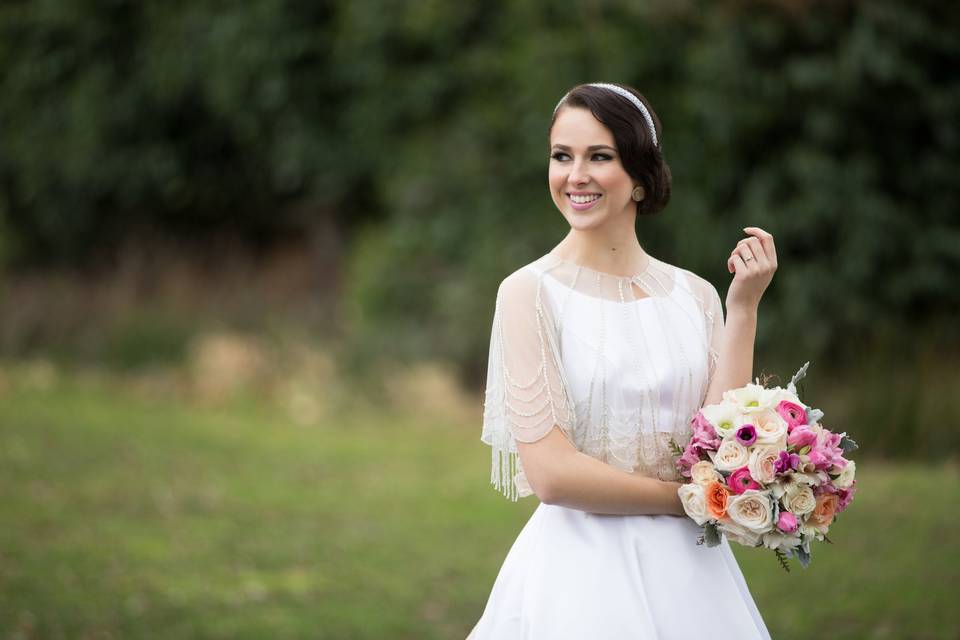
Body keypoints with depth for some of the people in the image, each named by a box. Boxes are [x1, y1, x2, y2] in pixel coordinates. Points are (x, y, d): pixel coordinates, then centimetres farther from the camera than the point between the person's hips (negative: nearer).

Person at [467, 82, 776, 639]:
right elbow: (551, 473, -13)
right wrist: (687, 500, -6)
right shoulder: (531, 292, -7)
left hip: (688, 573, 4)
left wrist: (742, 310, -7)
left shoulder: (695, 295, 4)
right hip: (581, 573, -4)